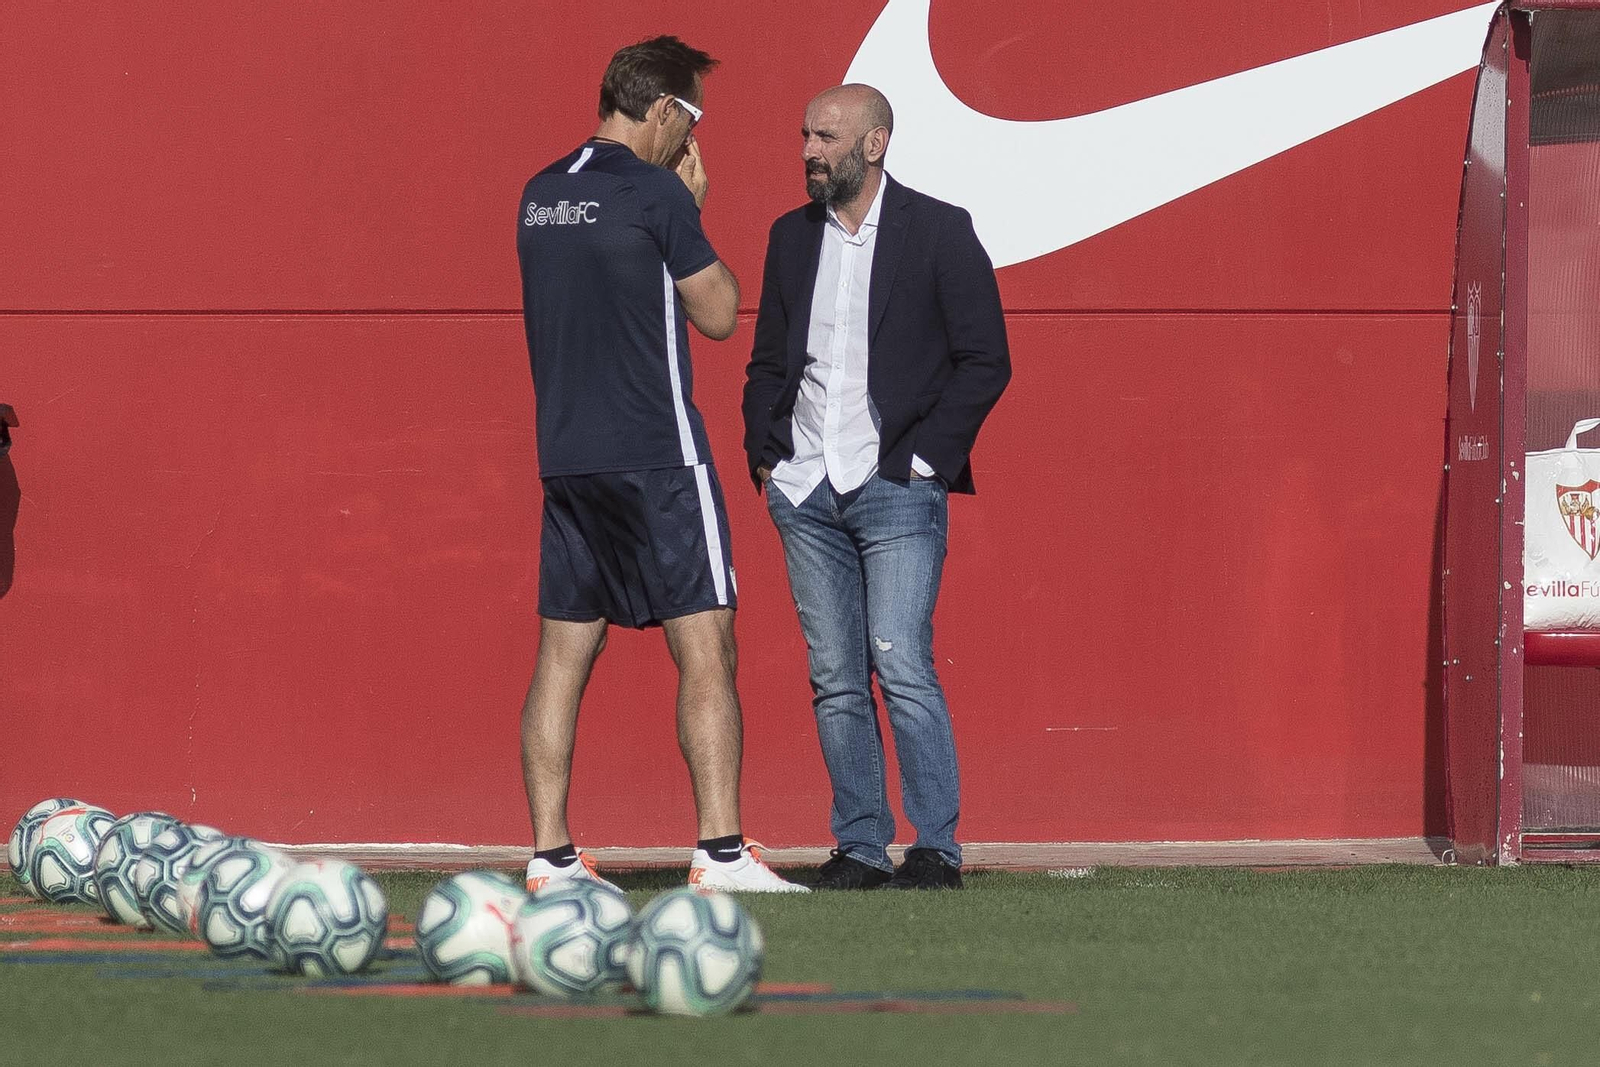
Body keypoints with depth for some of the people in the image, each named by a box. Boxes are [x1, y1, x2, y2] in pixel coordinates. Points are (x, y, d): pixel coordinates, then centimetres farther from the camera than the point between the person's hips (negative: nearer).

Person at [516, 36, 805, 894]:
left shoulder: (541, 195, 11)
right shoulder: (654, 191, -10)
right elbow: (718, 313, -3)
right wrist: (694, 208, 8)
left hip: (566, 459, 7)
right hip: (657, 455, -7)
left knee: (563, 655, 8)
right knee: (705, 654, -6)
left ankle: (550, 856, 6)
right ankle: (720, 853, -12)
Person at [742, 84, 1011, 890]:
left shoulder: (939, 232, -1)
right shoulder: (791, 236, 14)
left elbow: (985, 361, -2)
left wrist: (926, 456, -9)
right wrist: (763, 455, 6)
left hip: (896, 488, -5)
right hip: (806, 491, 5)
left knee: (900, 665, -13)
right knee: (834, 680, 4)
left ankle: (936, 846, -8)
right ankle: (859, 847, 8)